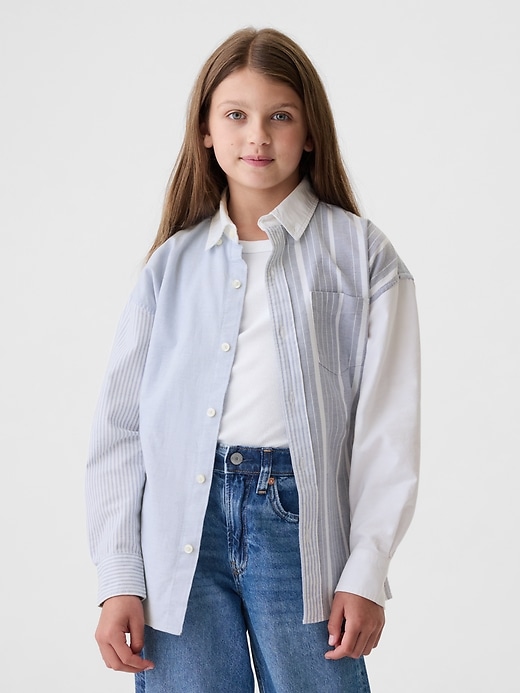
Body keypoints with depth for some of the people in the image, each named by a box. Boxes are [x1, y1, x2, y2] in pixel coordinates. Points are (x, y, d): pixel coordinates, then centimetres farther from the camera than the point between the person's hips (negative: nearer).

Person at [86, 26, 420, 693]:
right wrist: (118, 581, 1)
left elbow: (388, 424, 1)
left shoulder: (362, 254, 6)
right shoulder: (173, 263, 12)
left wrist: (367, 574, -7)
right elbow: (119, 425, 8)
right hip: (184, 525, 2)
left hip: (301, 518, -1)